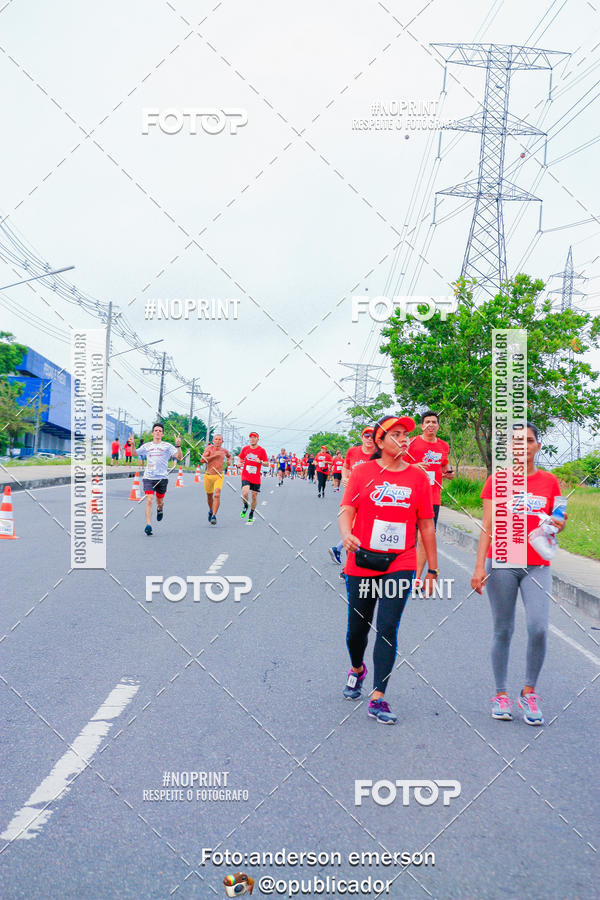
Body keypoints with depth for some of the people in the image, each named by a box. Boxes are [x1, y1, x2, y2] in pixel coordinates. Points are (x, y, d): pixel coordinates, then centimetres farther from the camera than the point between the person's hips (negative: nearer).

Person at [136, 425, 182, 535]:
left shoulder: (167, 446, 3)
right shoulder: (147, 446, 11)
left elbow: (179, 457, -4)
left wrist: (178, 446, -19)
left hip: (162, 478, 0)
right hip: (148, 477, 1)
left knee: (159, 502, 10)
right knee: (149, 500, -14)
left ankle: (160, 509, 48)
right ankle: (148, 525, -15)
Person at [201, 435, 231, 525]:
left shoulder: (224, 450, 7)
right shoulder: (209, 449, -4)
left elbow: (229, 455, 32)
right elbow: (202, 460, -18)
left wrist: (229, 460, 10)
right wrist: (214, 455, -20)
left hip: (219, 476, 0)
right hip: (208, 476, 0)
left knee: (217, 495, -19)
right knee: (209, 496, 15)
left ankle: (214, 516, -21)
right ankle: (211, 511, 44)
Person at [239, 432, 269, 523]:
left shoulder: (262, 450, -1)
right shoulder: (245, 448, 5)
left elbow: (267, 463, 2)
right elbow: (240, 458, 20)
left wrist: (260, 461, -19)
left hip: (256, 478, 0)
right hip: (245, 476, 0)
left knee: (254, 496, 4)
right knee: (244, 493, -21)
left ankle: (251, 515, 24)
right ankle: (245, 506, 11)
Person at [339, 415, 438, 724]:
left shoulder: (418, 477, 4)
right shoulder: (362, 471, 0)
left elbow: (426, 526, 8)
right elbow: (347, 510, -6)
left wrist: (432, 570, 9)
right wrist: (346, 534, -29)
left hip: (400, 565, 0)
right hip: (362, 562, 0)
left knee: (388, 628, -9)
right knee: (358, 627, 12)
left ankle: (378, 699, -3)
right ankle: (357, 669, 43)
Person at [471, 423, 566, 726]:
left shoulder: (549, 481, 8)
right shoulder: (497, 480, 3)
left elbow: (554, 524, 16)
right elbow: (488, 526, 1)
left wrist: (558, 525, -9)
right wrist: (479, 566, -7)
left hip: (537, 566, 1)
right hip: (501, 564, -1)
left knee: (538, 629, -11)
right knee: (503, 631, 4)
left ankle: (529, 692, 8)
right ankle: (501, 695, 17)